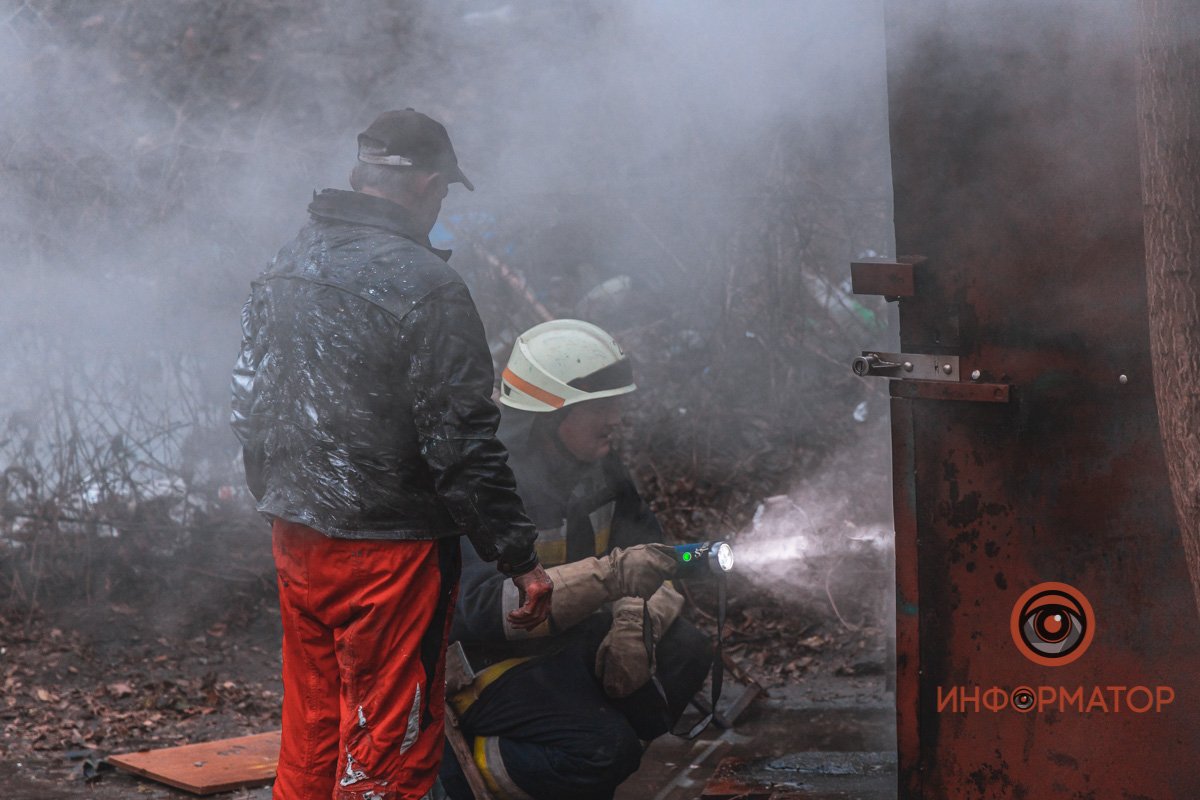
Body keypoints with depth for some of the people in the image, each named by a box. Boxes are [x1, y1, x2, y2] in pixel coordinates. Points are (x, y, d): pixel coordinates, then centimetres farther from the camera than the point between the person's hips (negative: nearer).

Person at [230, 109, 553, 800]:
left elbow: (251, 407, 16)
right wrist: (520, 557, -13)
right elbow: (461, 441, -18)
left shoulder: (285, 270, 9)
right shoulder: (425, 286, -15)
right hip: (388, 553, -8)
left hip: (295, 538, 8)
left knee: (310, 732, 17)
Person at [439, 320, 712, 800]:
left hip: (569, 642, 8)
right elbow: (488, 607, -36)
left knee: (686, 652, -11)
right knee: (604, 748, -28)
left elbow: (651, 559, 4)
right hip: (488, 665, -8)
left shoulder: (598, 464, 3)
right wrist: (609, 577, -43)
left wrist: (636, 621, -20)